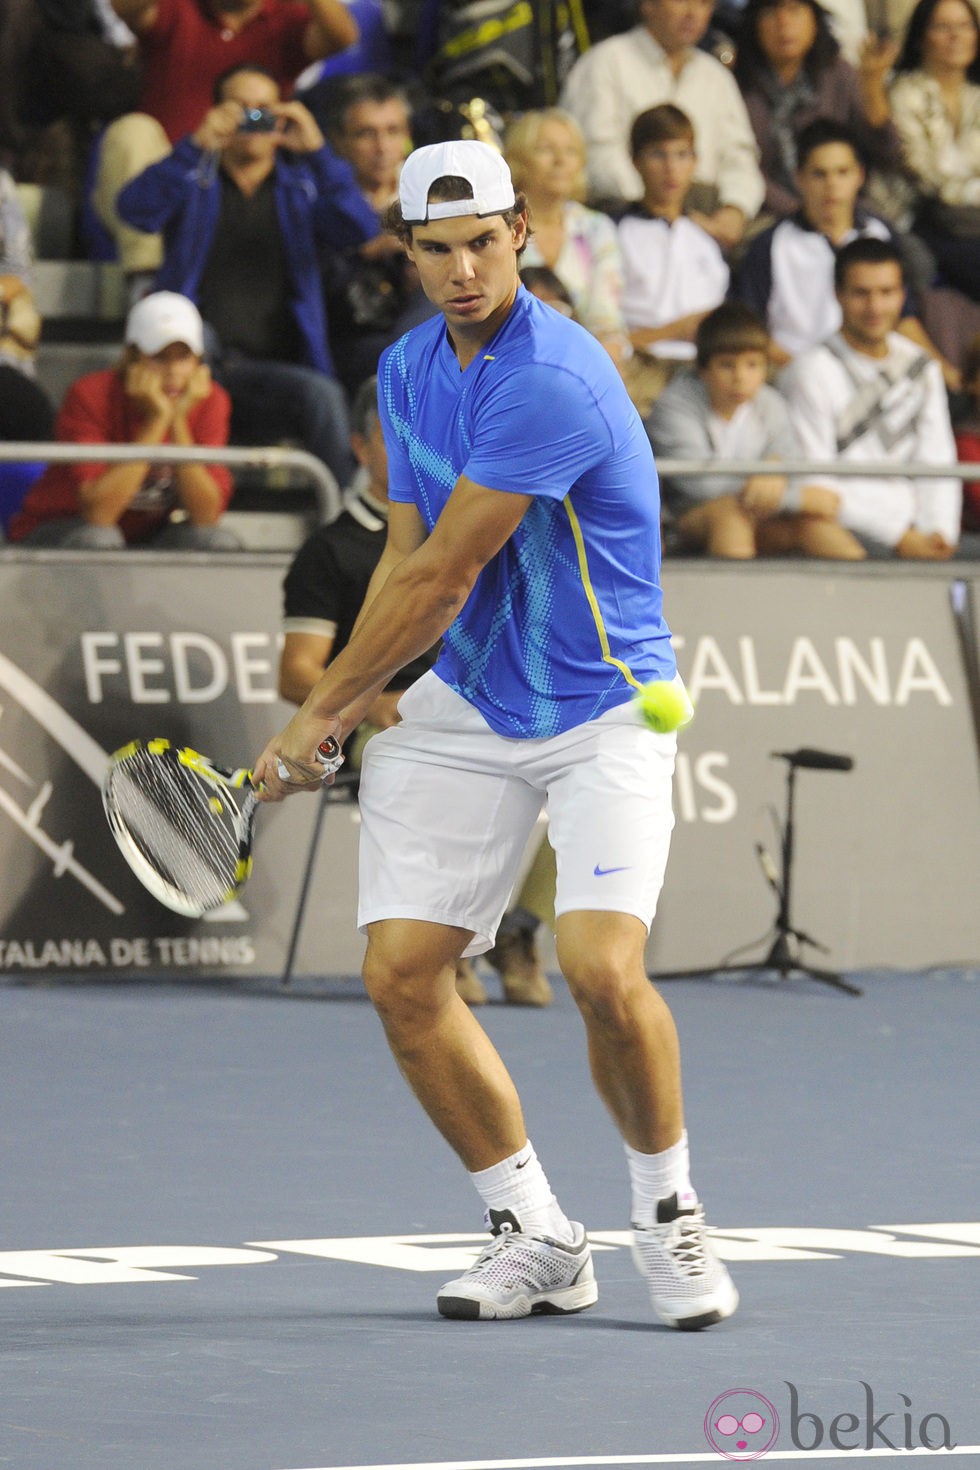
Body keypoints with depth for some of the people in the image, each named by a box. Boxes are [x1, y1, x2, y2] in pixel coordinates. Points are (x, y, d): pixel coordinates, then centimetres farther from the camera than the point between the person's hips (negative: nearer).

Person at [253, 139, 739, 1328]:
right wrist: (349, 712, 1)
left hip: (604, 707, -7)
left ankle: (669, 1215, 3)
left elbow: (442, 581, -19)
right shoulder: (408, 370, 5)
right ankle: (534, 1237, 10)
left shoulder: (551, 381, -23)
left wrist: (318, 716, -9)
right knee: (401, 973, -5)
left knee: (603, 968, -23)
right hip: (467, 706, 7)